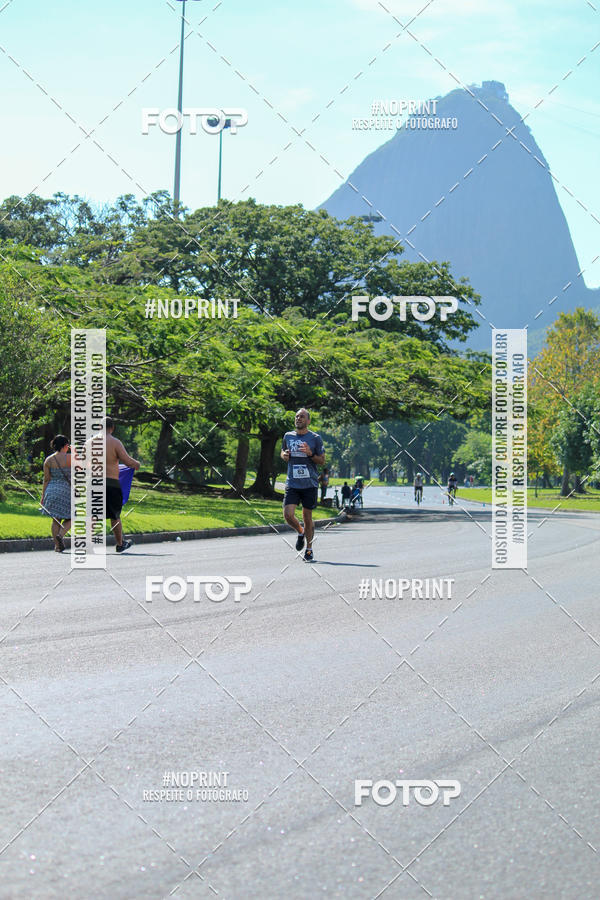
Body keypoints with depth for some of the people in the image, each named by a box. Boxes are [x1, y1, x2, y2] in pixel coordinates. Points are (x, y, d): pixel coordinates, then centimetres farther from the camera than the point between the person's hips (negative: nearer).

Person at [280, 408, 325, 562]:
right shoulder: (288, 436, 9)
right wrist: (284, 455, 1)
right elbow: (283, 452, 25)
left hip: (310, 484, -2)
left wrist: (310, 453, -17)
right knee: (288, 515, -12)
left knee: (307, 517, 3)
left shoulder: (315, 438, 0)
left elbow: (322, 461, 2)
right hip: (292, 484, 2)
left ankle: (309, 550, 17)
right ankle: (300, 532, 21)